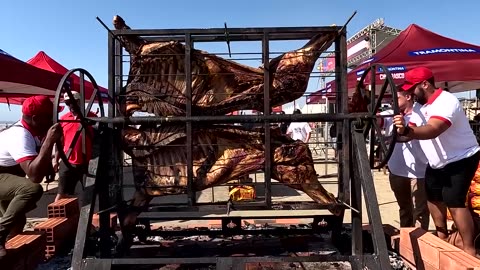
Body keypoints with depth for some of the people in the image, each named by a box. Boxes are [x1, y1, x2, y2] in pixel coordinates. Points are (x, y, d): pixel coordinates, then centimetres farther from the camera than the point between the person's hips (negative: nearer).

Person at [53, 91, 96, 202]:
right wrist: (56, 160, 11)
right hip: (67, 163, 2)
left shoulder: (91, 117, -3)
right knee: (62, 194, 4)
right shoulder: (64, 118, 6)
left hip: (88, 163, -2)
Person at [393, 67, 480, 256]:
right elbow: (412, 133, 0)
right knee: (433, 197, 13)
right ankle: (442, 237, 31)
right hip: (437, 163, 9)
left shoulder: (446, 102, -25)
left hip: (461, 160, -9)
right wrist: (401, 132, -20)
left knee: (454, 202, -15)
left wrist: (407, 130, -60)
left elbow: (432, 131, -44)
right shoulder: (422, 106, 4)